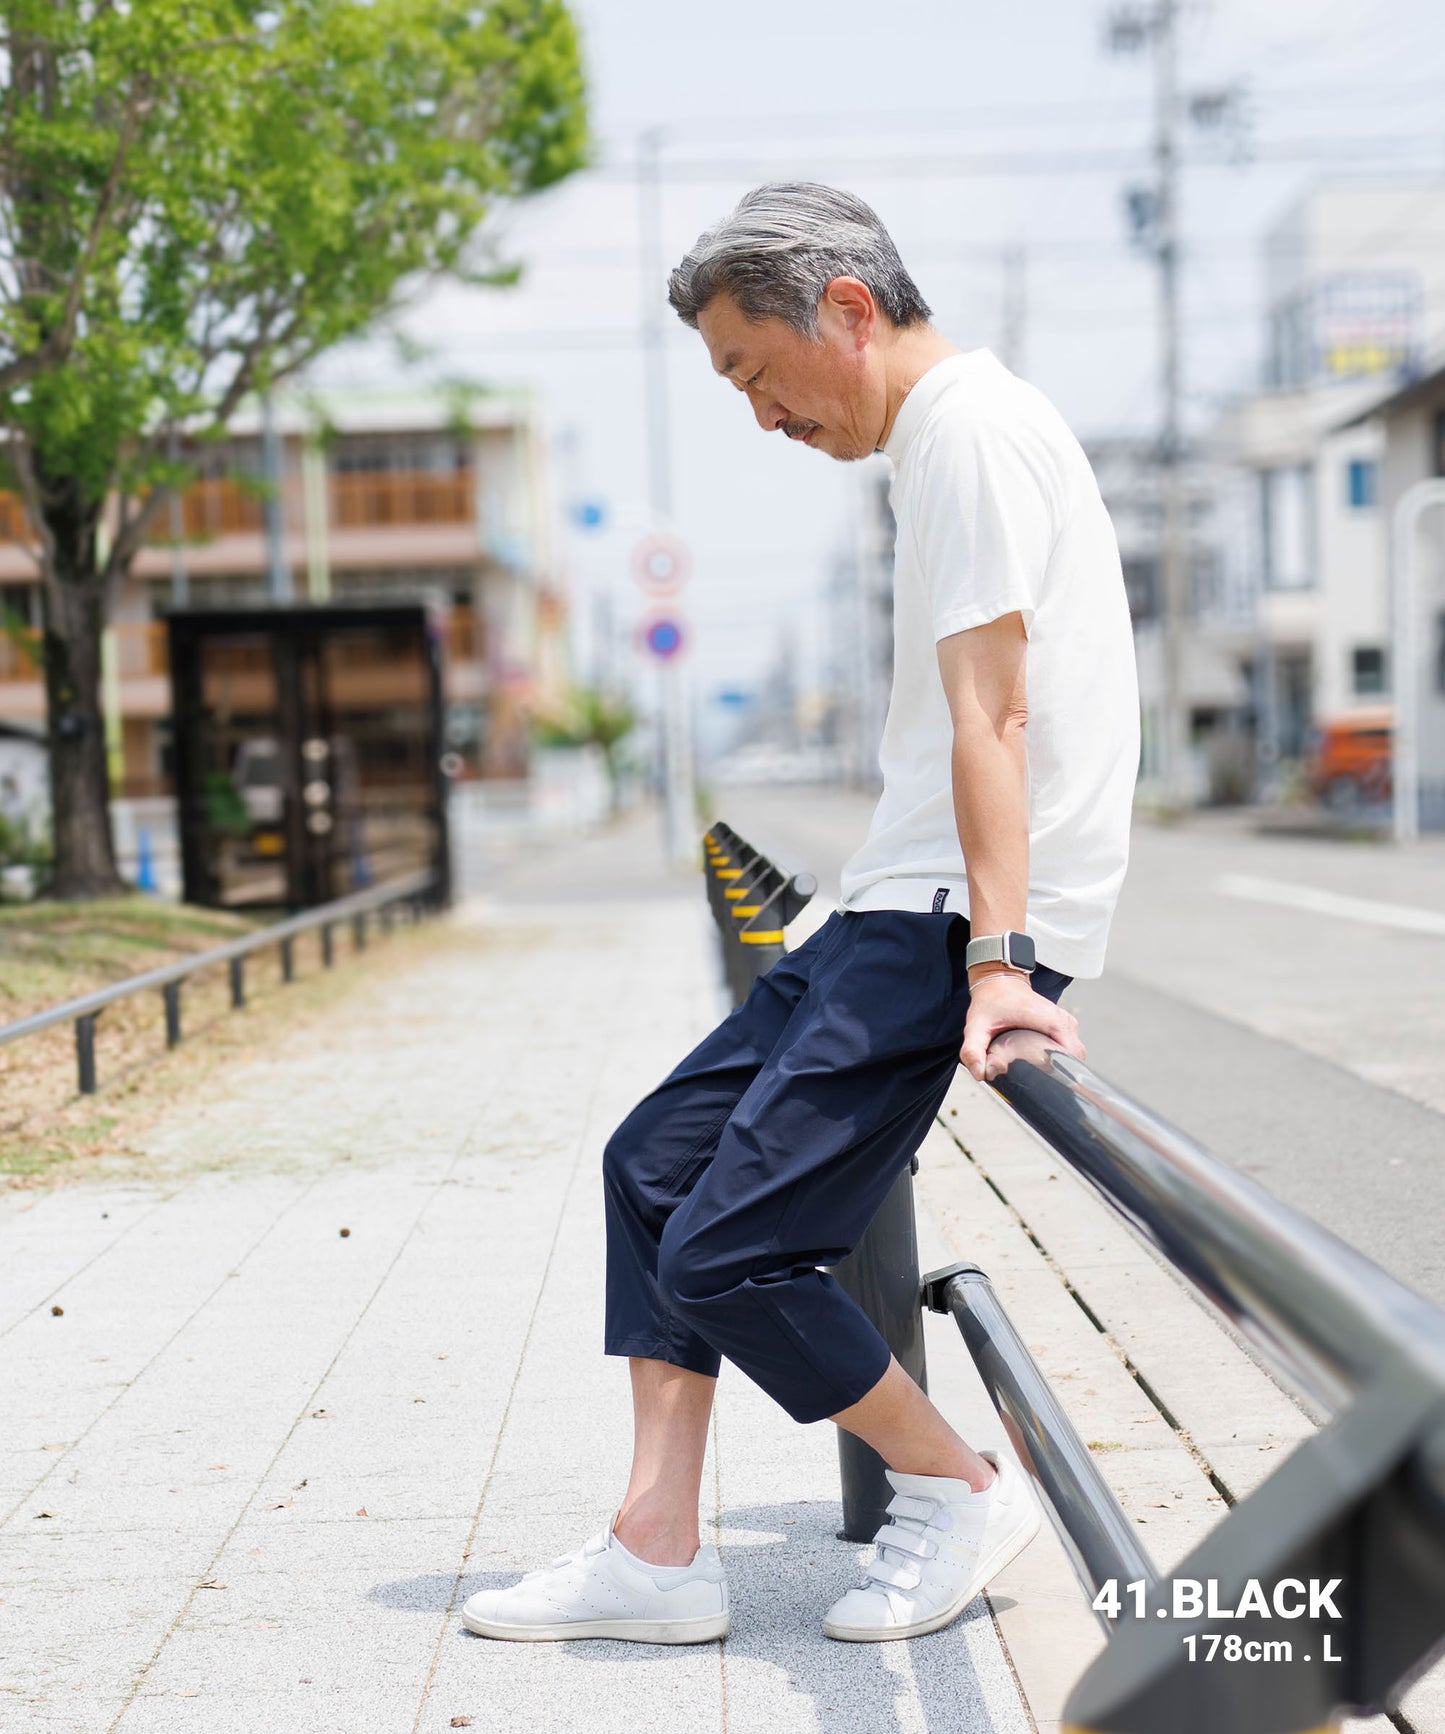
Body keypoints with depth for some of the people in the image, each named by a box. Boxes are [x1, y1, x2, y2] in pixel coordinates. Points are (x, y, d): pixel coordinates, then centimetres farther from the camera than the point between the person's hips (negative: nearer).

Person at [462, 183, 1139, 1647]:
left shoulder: (969, 428, -11)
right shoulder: (947, 435, 21)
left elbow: (989, 715, -20)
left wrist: (997, 958, -25)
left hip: (957, 921, -11)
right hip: (905, 910, 11)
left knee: (726, 1252, -13)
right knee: (656, 1160, 8)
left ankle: (959, 1492, 6)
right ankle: (657, 1549, 8)